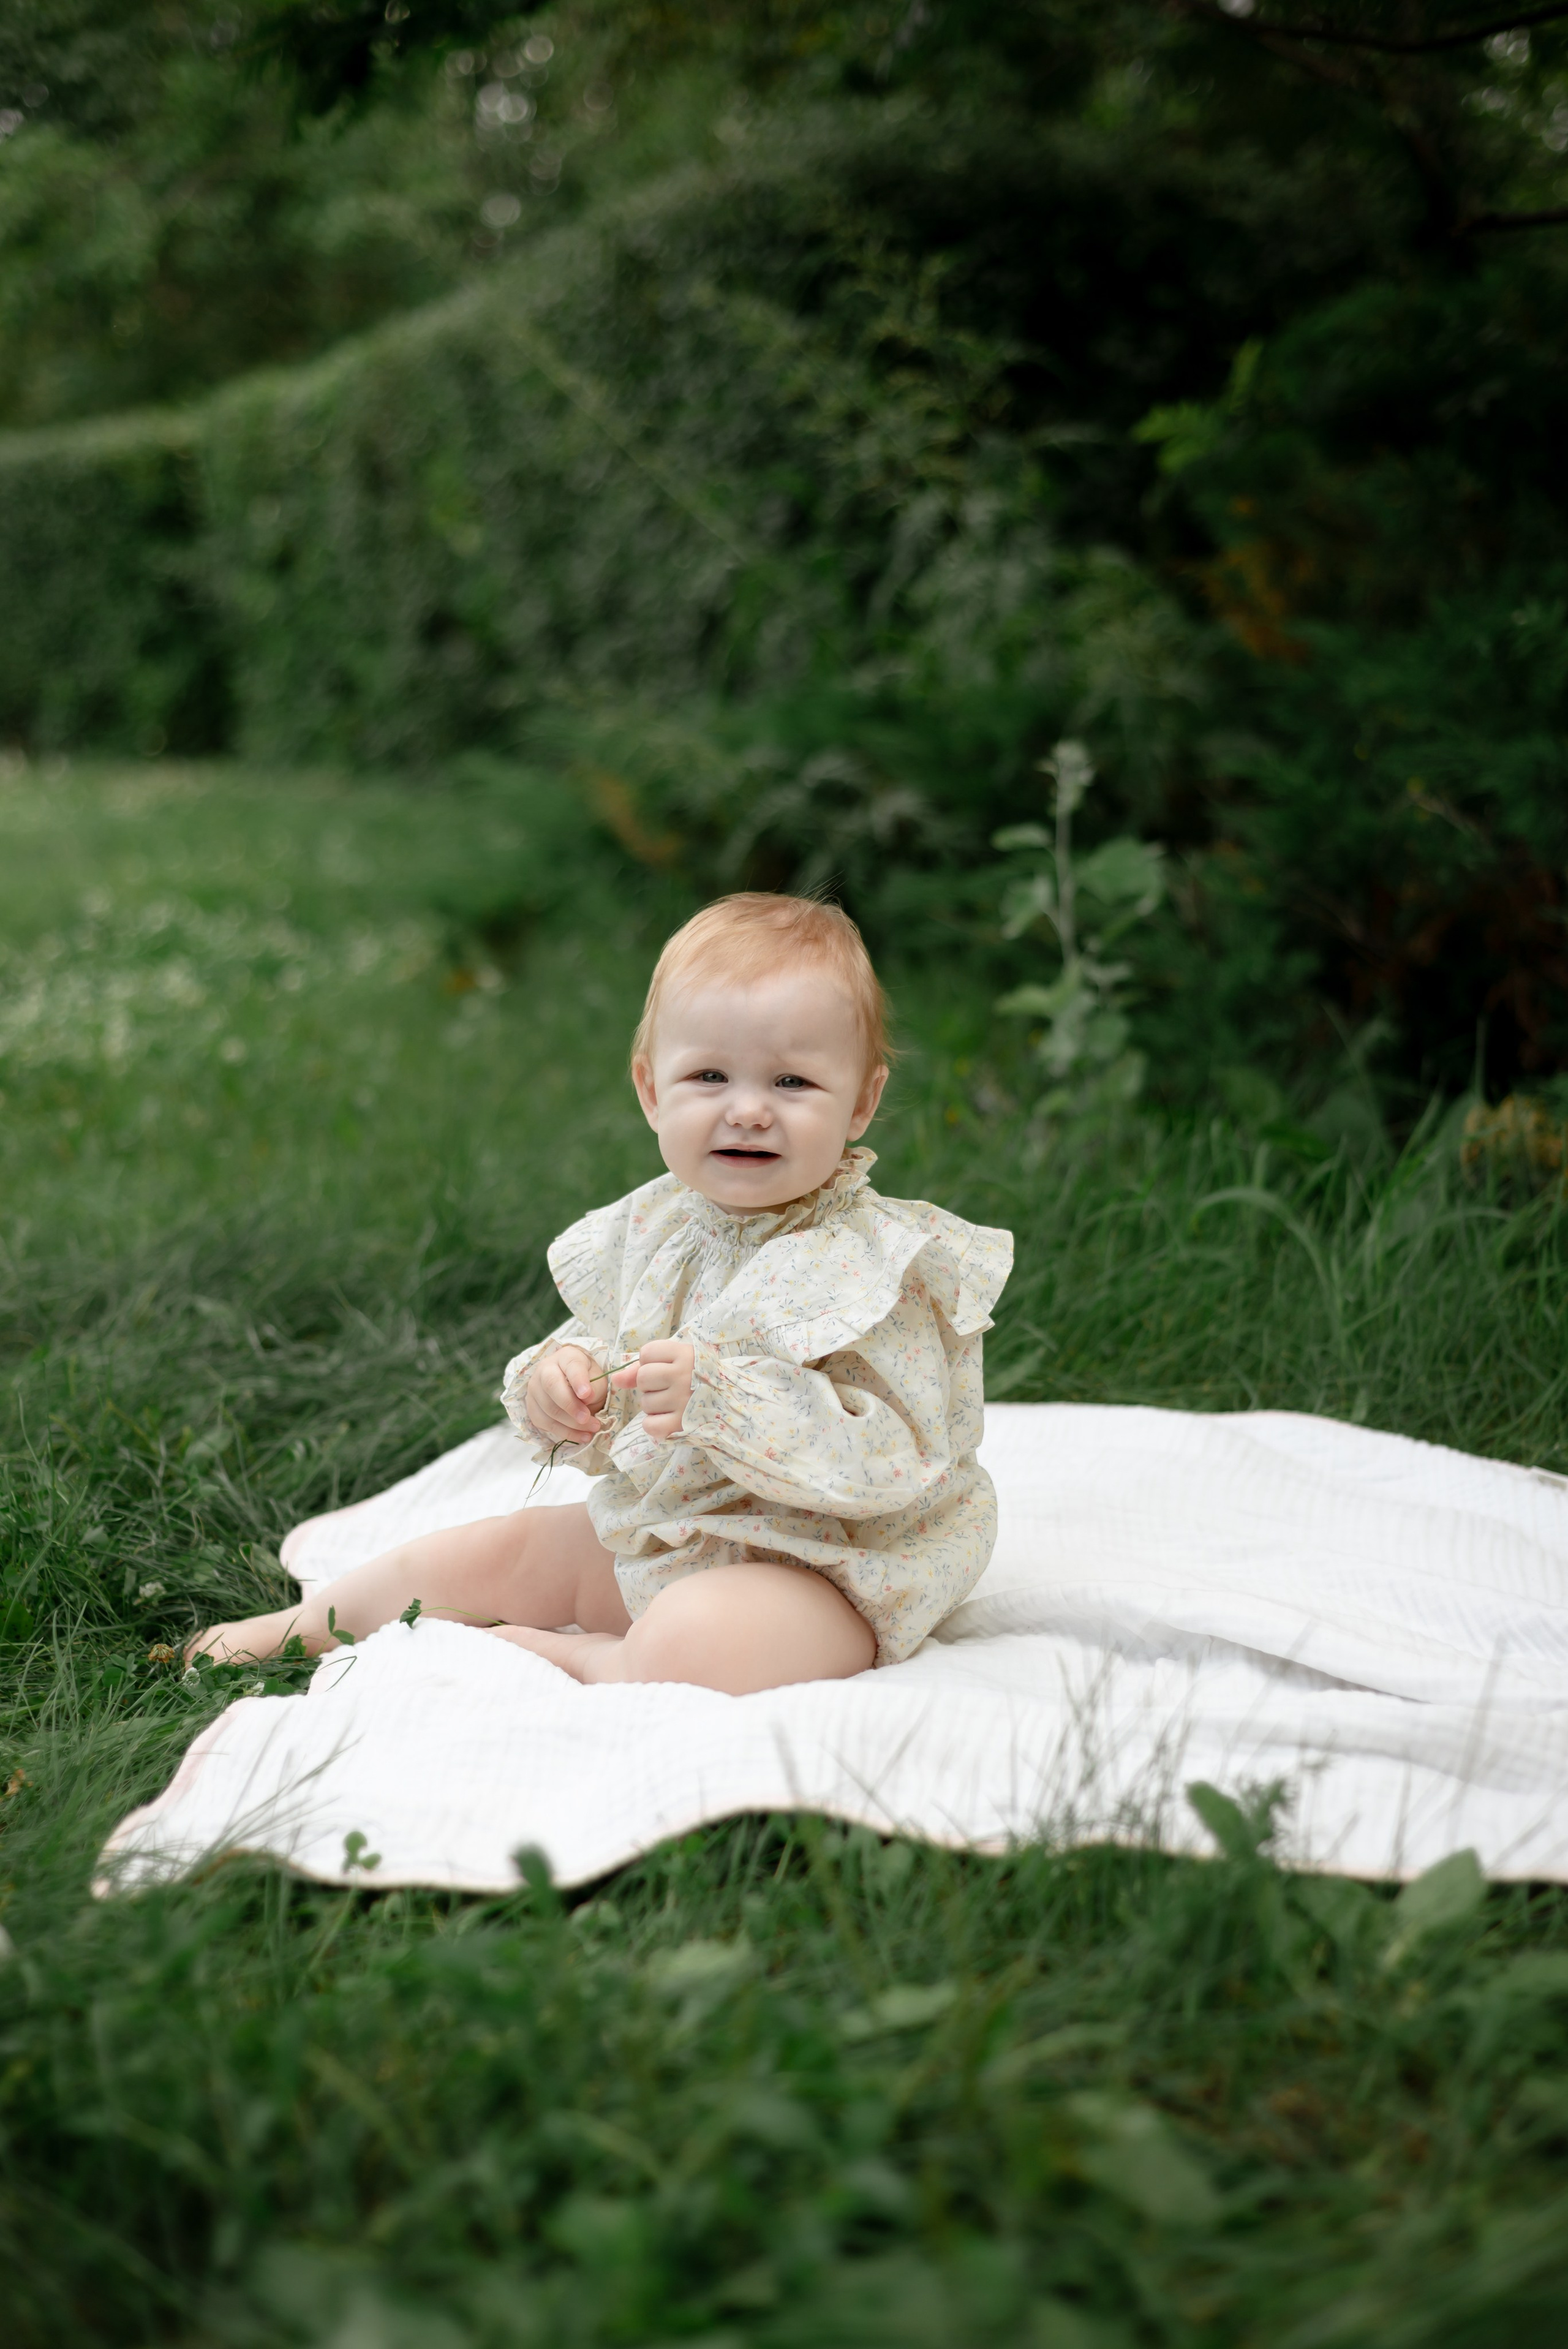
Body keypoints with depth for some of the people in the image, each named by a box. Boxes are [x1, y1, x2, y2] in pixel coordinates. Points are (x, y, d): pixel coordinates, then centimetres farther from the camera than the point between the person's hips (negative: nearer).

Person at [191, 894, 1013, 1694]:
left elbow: (890, 1461, -29)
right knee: (458, 1559, 13)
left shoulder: (870, 1266, -20)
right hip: (640, 1533, 7)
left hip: (816, 1566, -7)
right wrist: (563, 1378, -10)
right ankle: (297, 1629, 39)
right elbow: (607, 1384, 15)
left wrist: (720, 1394, -37)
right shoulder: (650, 1229, 2)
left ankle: (552, 1657, -5)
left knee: (691, 1641, -35)